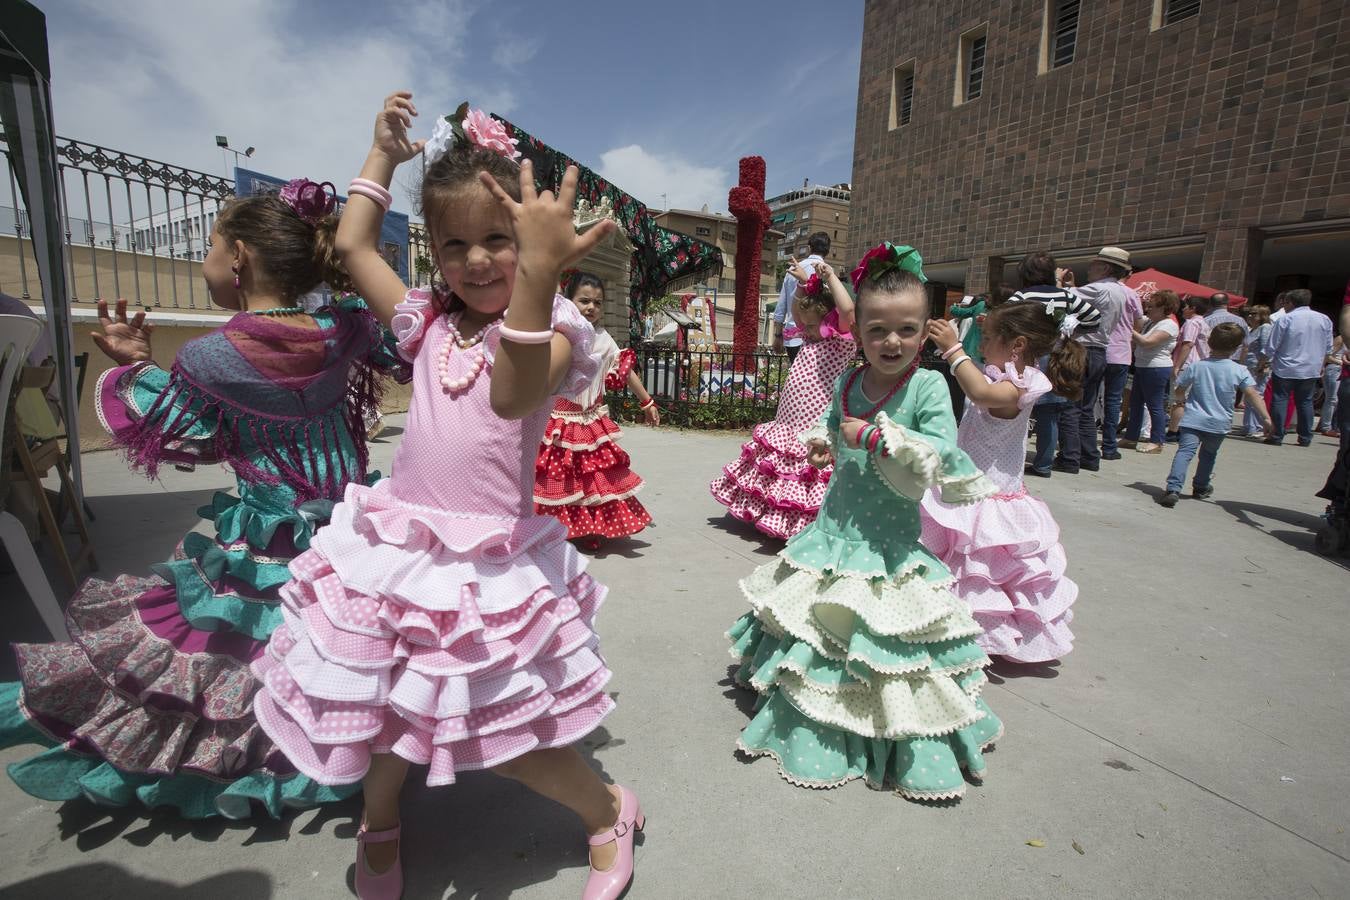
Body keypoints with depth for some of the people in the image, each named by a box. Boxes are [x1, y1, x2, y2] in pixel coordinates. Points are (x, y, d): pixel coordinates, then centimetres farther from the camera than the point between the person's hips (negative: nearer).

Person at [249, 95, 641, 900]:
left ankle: (610, 811, 35)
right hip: (401, 543, 5)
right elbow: (353, 245, 16)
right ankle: (380, 822, 51)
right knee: (387, 697, 19)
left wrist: (540, 270, -41)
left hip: (492, 559, -5)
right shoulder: (430, 322, 7)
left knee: (506, 737, 5)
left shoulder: (550, 328, -9)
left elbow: (513, 393, -30)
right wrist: (384, 155, 20)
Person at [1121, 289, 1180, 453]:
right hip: (1142, 366, 9)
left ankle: (1156, 442, 4)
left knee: (1154, 405, -4)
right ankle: (1131, 438, 20)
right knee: (1135, 403, 12)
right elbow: (1138, 339, 11)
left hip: (1157, 368, -9)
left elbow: (1148, 342, -24)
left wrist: (1130, 330, -17)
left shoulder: (1169, 325, -13)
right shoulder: (1151, 322, 14)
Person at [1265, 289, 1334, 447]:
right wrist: (1321, 366, 23)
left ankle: (1277, 436, 2)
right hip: (1311, 371, 5)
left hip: (1285, 369, -4)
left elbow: (1271, 348, -8)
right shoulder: (1324, 319, 5)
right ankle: (1305, 438, 14)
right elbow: (1328, 349, 12)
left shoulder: (1285, 320, -10)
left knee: (1279, 401, 2)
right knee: (1305, 402, 11)